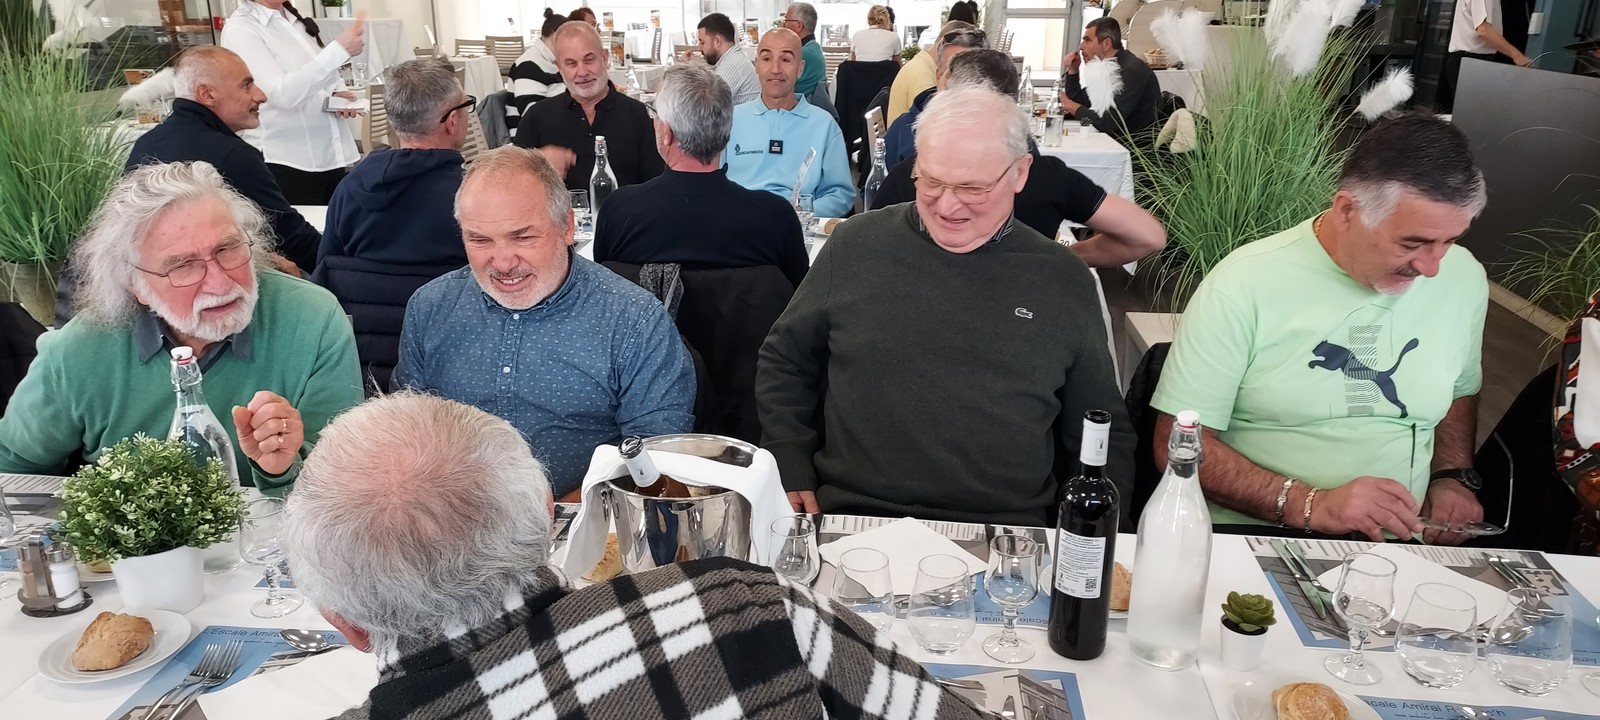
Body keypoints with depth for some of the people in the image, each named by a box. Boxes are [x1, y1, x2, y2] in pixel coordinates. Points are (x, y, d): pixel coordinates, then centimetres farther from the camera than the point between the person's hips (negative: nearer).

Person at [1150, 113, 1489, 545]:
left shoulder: (1464, 278, 5)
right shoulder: (1245, 284, -13)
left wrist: (1453, 476, 7)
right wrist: (1309, 505, -22)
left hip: (1398, 549, 3)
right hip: (1250, 539, -2)